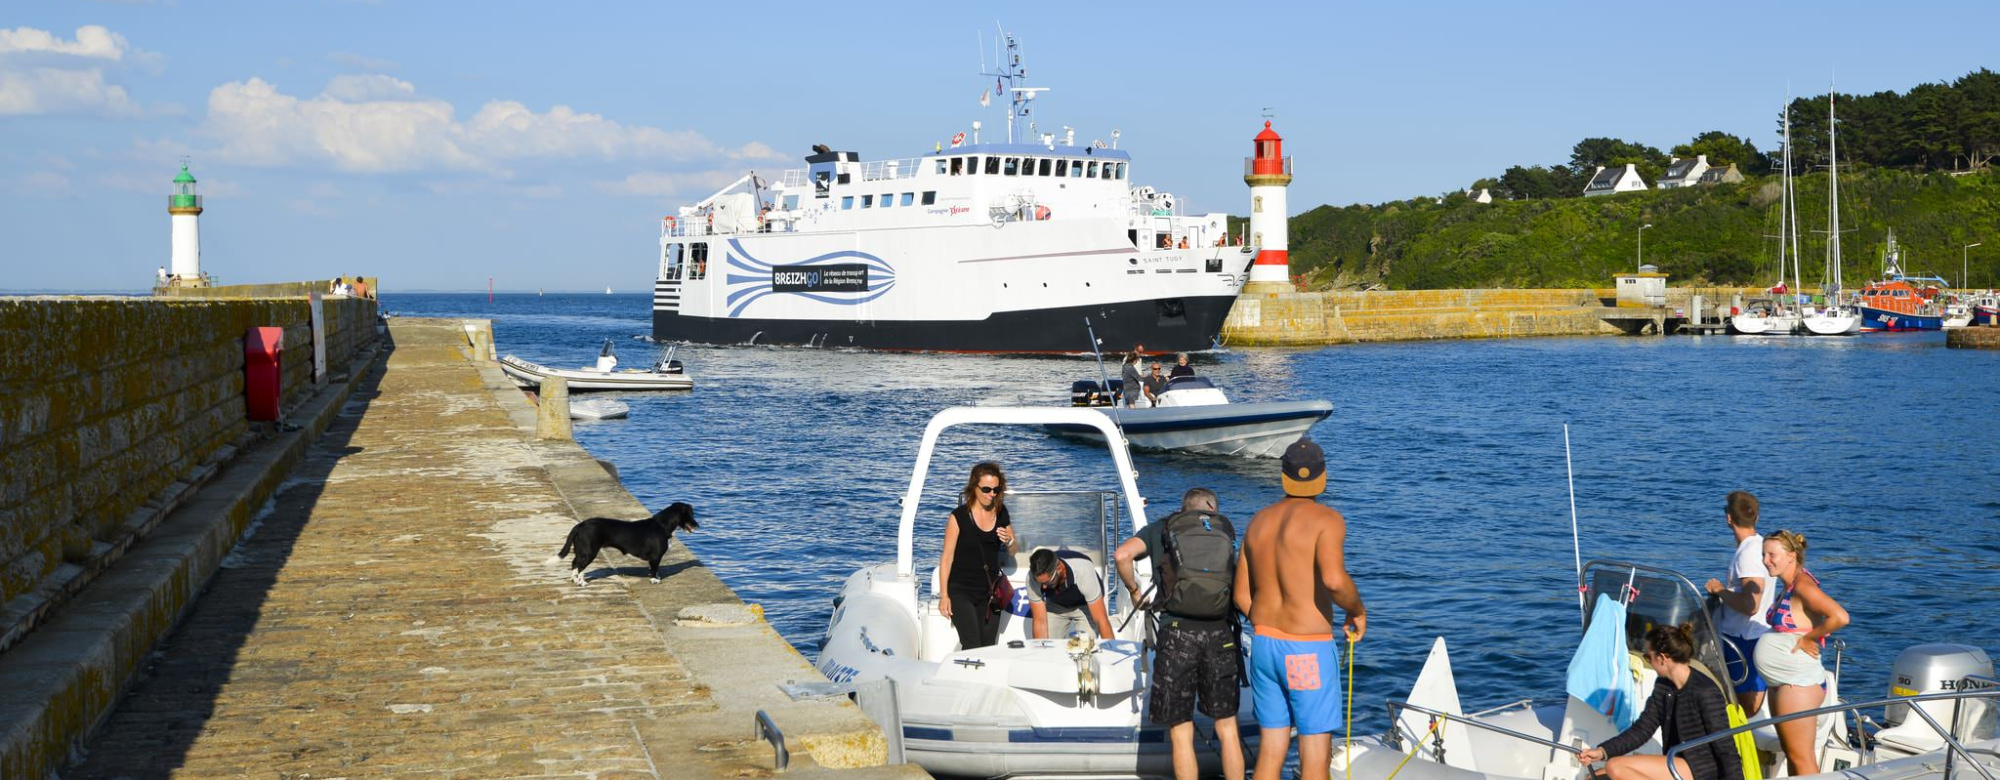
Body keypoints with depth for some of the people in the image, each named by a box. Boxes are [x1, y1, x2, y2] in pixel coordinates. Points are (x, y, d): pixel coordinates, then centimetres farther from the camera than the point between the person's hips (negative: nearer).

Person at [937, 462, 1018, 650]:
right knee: (972, 646, -16)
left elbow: (1012, 551, 15)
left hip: (990, 592, 5)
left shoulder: (1001, 513, 4)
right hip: (961, 591, -5)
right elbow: (947, 558, -7)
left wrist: (1008, 541, -9)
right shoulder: (959, 516, -11)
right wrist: (944, 595, -10)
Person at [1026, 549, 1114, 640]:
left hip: (1084, 606, -2)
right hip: (1054, 607, 2)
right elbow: (1040, 621, -26)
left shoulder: (1083, 572, -39)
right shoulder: (1033, 577, -31)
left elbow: (1101, 620, -35)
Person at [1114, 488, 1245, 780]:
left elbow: (1122, 554, -5)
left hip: (1177, 632, -1)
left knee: (1181, 734, 6)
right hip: (1220, 632, 1)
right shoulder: (1224, 528, 15)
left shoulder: (1159, 529, 12)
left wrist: (1134, 592, 9)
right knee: (1227, 728, 14)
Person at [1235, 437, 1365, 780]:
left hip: (1263, 644, 6)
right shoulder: (1326, 520, -12)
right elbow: (1334, 579, -29)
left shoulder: (1259, 522, 9)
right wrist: (1358, 610, -9)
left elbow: (1242, 595, 11)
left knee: (1271, 748, 13)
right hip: (1309, 650, -6)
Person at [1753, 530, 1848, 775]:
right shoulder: (1786, 586, 11)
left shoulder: (1803, 586, -18)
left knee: (1801, 757, -5)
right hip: (1782, 682, 10)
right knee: (1791, 753, 17)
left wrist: (1808, 638, -20)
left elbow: (1840, 617, -29)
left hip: (1799, 683, -10)